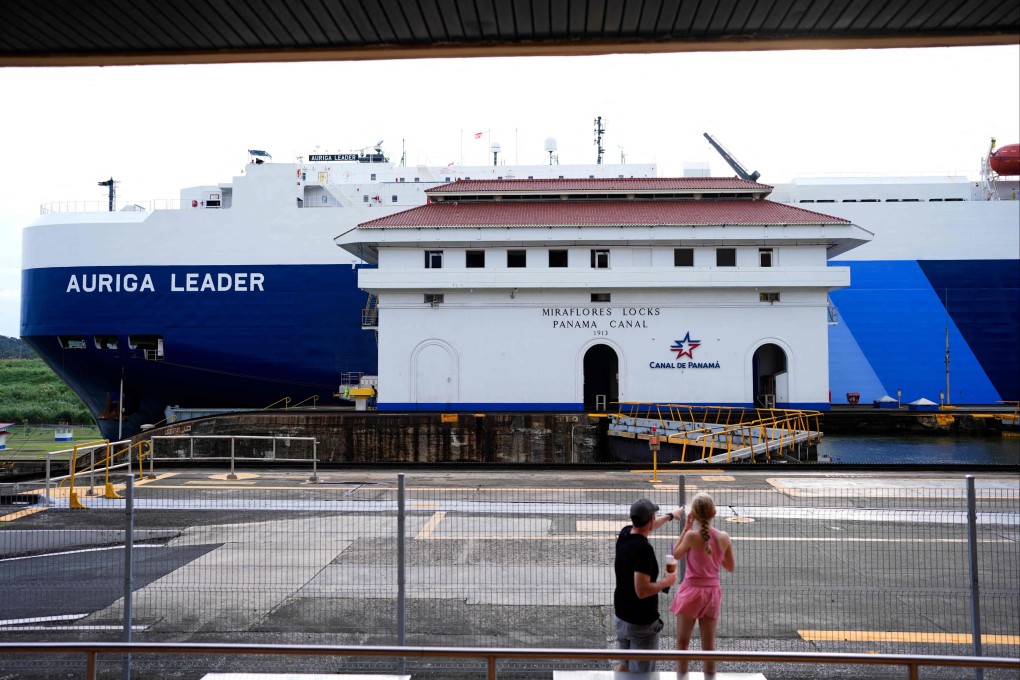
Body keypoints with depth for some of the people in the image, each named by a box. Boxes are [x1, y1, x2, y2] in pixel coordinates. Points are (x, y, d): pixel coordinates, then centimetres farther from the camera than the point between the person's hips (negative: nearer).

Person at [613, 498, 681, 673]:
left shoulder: (624, 534, -2)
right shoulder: (644, 549, -27)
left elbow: (645, 527, 21)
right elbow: (642, 591, -30)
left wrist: (670, 516, 34)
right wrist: (666, 582, -13)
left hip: (620, 616, 8)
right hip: (641, 623, -8)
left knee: (624, 665, 23)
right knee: (641, 673, 6)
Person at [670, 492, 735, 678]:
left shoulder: (692, 535, -18)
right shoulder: (724, 537, -7)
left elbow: (677, 555, -1)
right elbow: (731, 567, 5)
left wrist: (686, 528, -3)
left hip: (692, 591, -3)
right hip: (712, 592, 3)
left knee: (682, 641, 11)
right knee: (709, 645, 14)